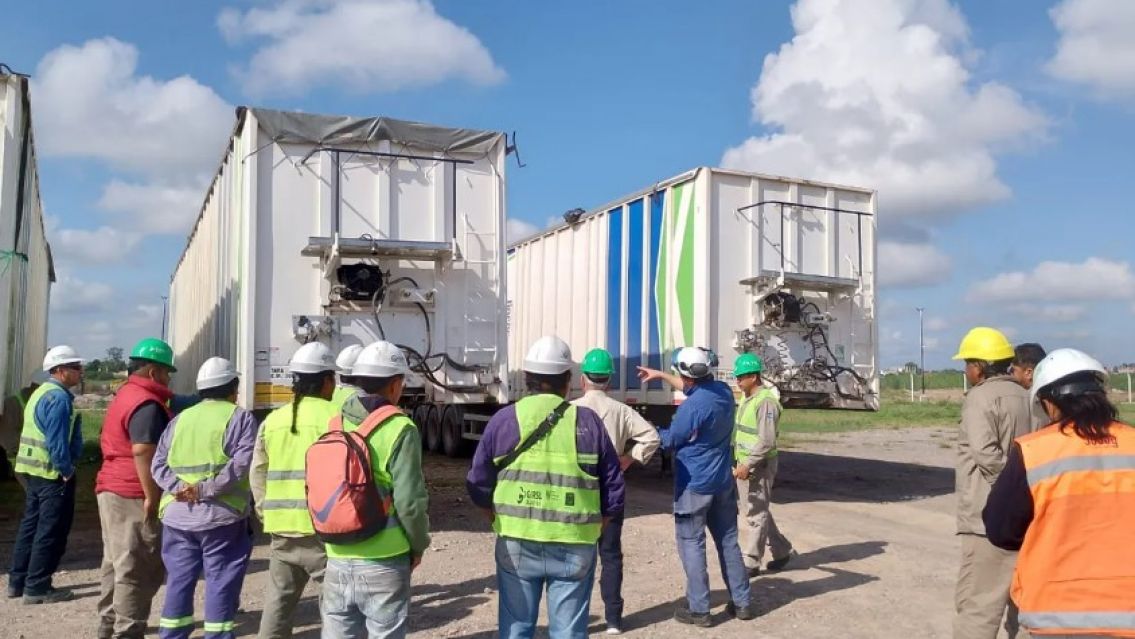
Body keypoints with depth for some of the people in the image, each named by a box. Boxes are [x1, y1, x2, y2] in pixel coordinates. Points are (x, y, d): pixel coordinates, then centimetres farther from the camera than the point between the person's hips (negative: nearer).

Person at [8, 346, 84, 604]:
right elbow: (57, 442, -23)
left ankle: (18, 582, 24)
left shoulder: (42, 392, 14)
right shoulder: (59, 398, -18)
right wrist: (67, 471, -14)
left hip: (33, 470, 10)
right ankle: (37, 587, 3)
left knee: (31, 525, 17)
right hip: (53, 473, -10)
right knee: (50, 532, -2)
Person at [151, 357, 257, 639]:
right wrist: (205, 490, -15)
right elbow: (241, 465, -16)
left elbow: (158, 464, 8)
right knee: (221, 585, 2)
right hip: (221, 516, -5)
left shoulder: (180, 419, 16)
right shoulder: (240, 417, -2)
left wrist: (179, 487, -5)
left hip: (177, 516, 5)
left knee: (178, 583, 14)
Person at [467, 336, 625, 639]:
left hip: (516, 543, 1)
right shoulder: (587, 421, -3)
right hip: (574, 546, -1)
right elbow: (613, 487, 0)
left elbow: (478, 484, 2)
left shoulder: (504, 419, -2)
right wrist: (593, 524, 15)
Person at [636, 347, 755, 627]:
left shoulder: (690, 408, -23)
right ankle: (742, 602, 21)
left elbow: (669, 442, -8)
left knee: (691, 544, 3)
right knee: (728, 541, 15)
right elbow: (694, 388, 22)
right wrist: (660, 375, 29)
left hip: (694, 485, -7)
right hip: (723, 482, 8)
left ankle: (698, 609, 6)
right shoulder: (723, 391, 0)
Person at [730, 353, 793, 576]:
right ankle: (782, 550, 30)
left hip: (758, 466, -10)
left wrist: (748, 464, -22)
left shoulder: (765, 401, -18)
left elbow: (767, 442, -23)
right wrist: (738, 461, 17)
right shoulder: (747, 399, 12)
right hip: (743, 464, 10)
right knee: (757, 511, 17)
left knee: (756, 514, 0)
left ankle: (750, 562, 8)